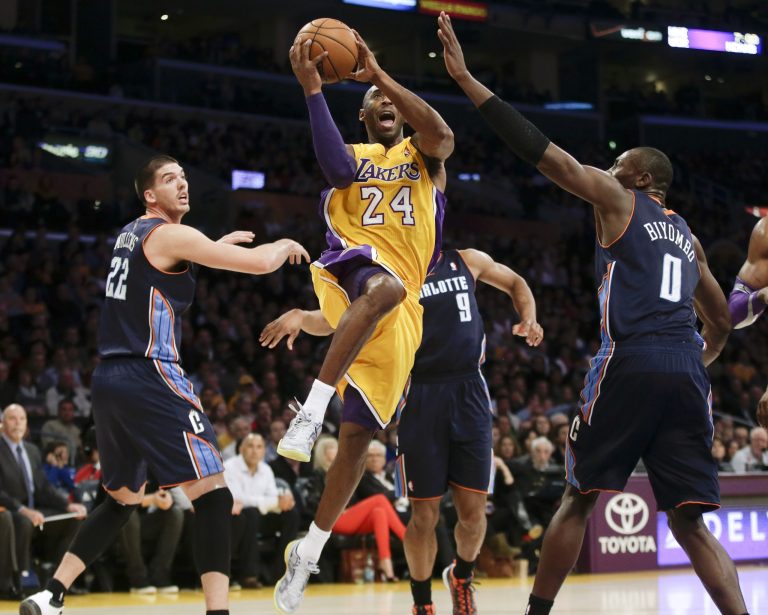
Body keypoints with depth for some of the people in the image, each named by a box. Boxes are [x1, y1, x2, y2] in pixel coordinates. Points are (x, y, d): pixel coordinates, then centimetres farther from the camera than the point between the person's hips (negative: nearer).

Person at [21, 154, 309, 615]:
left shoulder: (131, 233, 19)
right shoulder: (171, 235, -7)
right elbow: (258, 263, -11)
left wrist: (215, 246, 38)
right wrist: (284, 246, 10)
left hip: (109, 379, 9)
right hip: (149, 377, -9)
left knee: (124, 498, 24)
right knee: (214, 496, -9)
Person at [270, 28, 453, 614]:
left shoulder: (424, 155, 20)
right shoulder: (353, 156, 18)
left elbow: (442, 133, -8)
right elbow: (338, 167, -10)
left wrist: (381, 74, -10)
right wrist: (313, 89, -18)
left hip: (403, 308, 2)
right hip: (354, 268, -2)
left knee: (358, 435, -1)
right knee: (385, 287, -42)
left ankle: (309, 551, 10)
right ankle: (311, 410, -46)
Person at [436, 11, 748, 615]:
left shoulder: (617, 199, 10)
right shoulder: (688, 237, 27)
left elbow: (541, 150, 3)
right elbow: (721, 321, 32)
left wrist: (467, 79, 3)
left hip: (630, 363, -5)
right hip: (687, 374, 5)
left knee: (579, 498, 7)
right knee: (690, 522, 5)